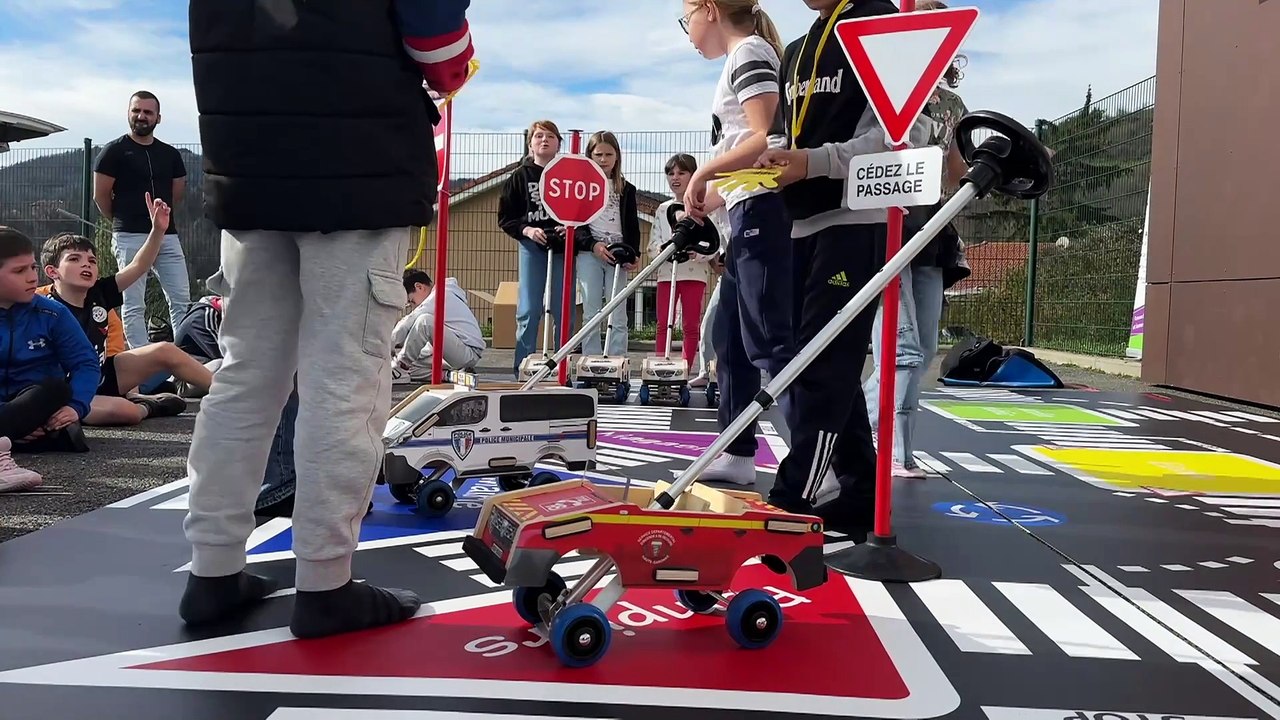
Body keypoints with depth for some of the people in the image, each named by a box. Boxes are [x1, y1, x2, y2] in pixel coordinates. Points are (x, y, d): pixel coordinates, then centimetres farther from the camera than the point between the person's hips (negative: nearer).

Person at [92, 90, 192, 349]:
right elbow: (100, 196, 0)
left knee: (181, 300, 2)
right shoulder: (114, 150, -1)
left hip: (168, 235, 5)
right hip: (130, 238, -4)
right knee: (134, 305, -1)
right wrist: (124, 221, 10)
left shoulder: (170, 154, 11)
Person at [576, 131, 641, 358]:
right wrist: (594, 245, -13)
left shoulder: (626, 189, 13)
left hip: (618, 255, 1)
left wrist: (634, 254, -4)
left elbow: (633, 226, 10)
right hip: (588, 254, -1)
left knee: (618, 316, -2)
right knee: (591, 313, -1)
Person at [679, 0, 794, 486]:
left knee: (770, 340, -12)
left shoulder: (749, 52, -7)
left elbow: (767, 140, -19)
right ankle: (737, 454, 20)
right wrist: (713, 200, 17)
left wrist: (703, 173, -12)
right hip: (750, 215, 10)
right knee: (730, 336, 12)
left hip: (762, 212, -10)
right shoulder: (744, 58, 22)